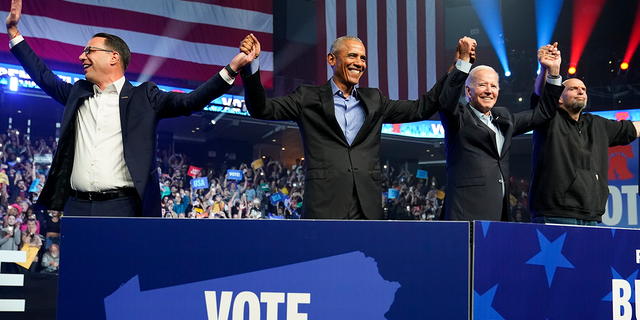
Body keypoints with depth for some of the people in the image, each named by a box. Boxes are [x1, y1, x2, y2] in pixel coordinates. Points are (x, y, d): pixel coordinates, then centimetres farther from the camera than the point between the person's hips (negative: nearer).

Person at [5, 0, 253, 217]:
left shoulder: (143, 98, 6)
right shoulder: (78, 93, 19)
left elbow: (190, 101, -1)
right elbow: (43, 76, 29)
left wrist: (232, 68, -11)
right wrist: (13, 31, 28)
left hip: (123, 209, -4)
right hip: (77, 207, 4)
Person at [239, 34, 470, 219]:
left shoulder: (374, 100, 19)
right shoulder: (309, 98, 9)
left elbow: (421, 109, 19)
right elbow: (262, 109, 4)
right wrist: (251, 65, -10)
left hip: (366, 210, 4)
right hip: (325, 208, -4)